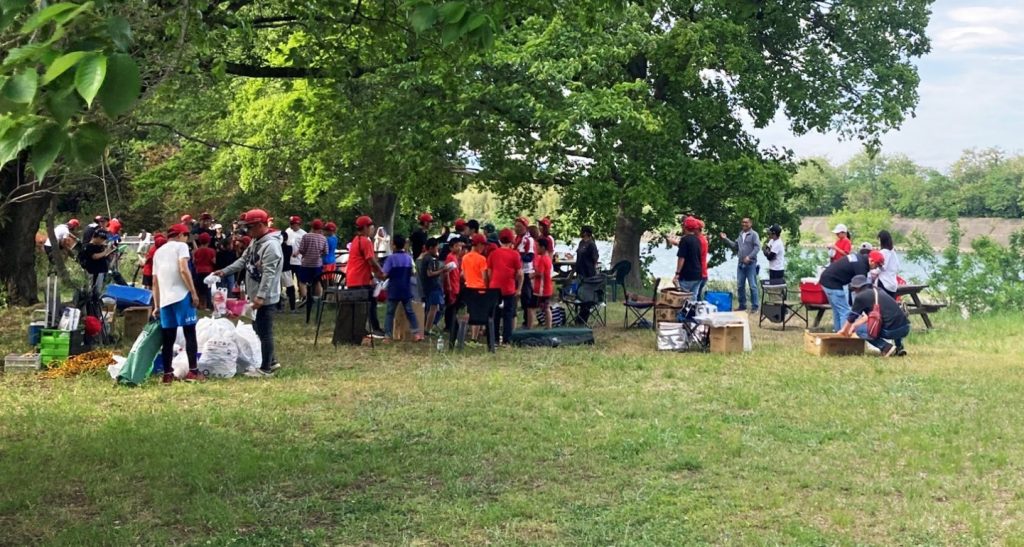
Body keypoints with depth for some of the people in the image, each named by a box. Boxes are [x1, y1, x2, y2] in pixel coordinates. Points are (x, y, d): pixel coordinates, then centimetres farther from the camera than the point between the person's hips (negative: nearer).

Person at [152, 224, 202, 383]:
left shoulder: (158, 252, 22)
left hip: (165, 299, 6)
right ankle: (193, 372, -5)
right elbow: (183, 270, -13)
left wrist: (156, 306, 21)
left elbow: (155, 282, 20)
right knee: (190, 334, -2)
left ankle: (167, 374, 8)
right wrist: (193, 292, -11)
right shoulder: (181, 246, 3)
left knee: (168, 339, 8)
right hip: (181, 296, -6)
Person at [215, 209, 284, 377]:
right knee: (258, 330, 18)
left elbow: (268, 274, -27)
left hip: (265, 298, -10)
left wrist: (260, 296, -31)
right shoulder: (256, 242, 11)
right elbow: (243, 261, 17)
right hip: (256, 296, 10)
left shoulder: (271, 245, -22)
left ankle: (266, 368, 7)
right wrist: (224, 272, 7)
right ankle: (272, 361, 28)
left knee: (265, 332, -1)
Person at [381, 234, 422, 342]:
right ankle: (416, 333, 3)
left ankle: (388, 335, 2)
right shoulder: (409, 258, 3)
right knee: (410, 312, 9)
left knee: (390, 313, 4)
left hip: (394, 291, -4)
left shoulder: (391, 258, -12)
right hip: (406, 290, 4)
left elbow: (384, 275, -14)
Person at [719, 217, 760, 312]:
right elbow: (735, 246, 19)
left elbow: (757, 247, -14)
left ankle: (754, 306, 1)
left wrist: (749, 257, -22)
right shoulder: (740, 235, 17)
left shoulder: (754, 234, -5)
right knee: (740, 286, 9)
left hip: (751, 264, -7)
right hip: (741, 264, 7)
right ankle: (742, 305, 17)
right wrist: (725, 239, 12)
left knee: (752, 285, -4)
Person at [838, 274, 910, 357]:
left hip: (890, 331, -7)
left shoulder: (860, 297, 1)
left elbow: (851, 317, 14)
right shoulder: (879, 291, 22)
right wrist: (855, 324, 41)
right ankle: (899, 347, 20)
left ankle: (886, 347, -2)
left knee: (860, 330, 12)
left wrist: (844, 330, 31)